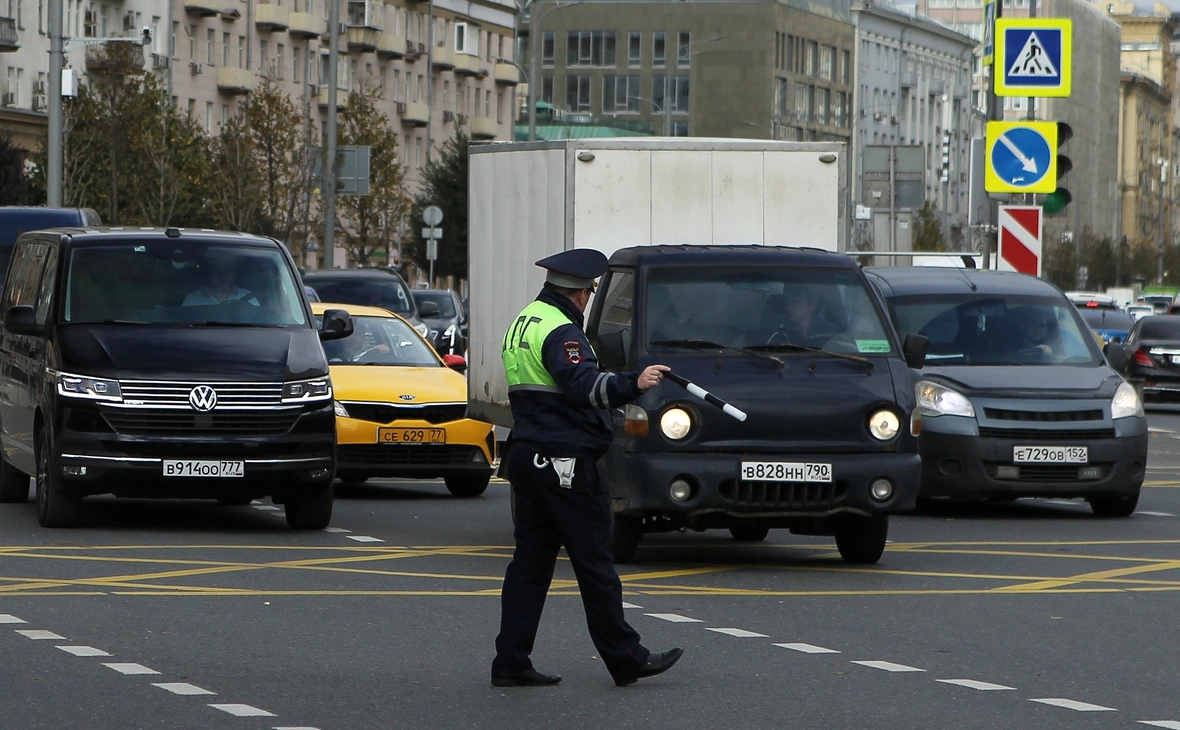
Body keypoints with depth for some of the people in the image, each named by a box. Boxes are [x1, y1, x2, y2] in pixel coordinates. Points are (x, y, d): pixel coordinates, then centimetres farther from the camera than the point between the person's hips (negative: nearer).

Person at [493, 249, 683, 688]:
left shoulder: (521, 324, 17)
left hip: (526, 455, 9)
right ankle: (626, 659, 2)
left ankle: (511, 661, 5)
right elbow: (582, 386, -29)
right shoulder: (561, 332, -14)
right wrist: (633, 384, -39)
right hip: (565, 461, -9)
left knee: (530, 560, 9)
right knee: (594, 565, -3)